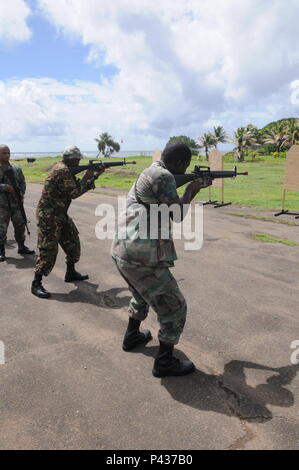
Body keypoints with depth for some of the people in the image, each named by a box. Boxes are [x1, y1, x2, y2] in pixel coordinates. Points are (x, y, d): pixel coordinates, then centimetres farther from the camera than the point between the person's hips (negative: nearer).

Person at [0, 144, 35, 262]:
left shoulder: (16, 168, 6)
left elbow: (22, 183, 11)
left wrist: (21, 194, -3)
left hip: (16, 203, 4)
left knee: (20, 225, 10)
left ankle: (21, 247, 26)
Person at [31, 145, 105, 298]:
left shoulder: (65, 169, 12)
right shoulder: (62, 170, -19)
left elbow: (79, 187, 16)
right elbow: (74, 193, -21)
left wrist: (94, 176, 8)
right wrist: (86, 177, -9)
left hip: (60, 214, 10)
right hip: (49, 216, -10)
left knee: (73, 241, 16)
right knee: (48, 250, -8)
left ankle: (71, 272, 30)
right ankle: (36, 284, 1)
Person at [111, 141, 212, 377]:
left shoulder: (150, 172, 16)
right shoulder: (163, 176, -13)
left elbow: (169, 206, 25)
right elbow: (178, 215, -7)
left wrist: (196, 188, 23)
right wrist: (191, 189, 7)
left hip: (121, 251, 10)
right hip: (142, 258, -10)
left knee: (143, 295, 34)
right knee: (174, 307, 4)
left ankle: (132, 336, 49)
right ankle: (165, 362, 16)